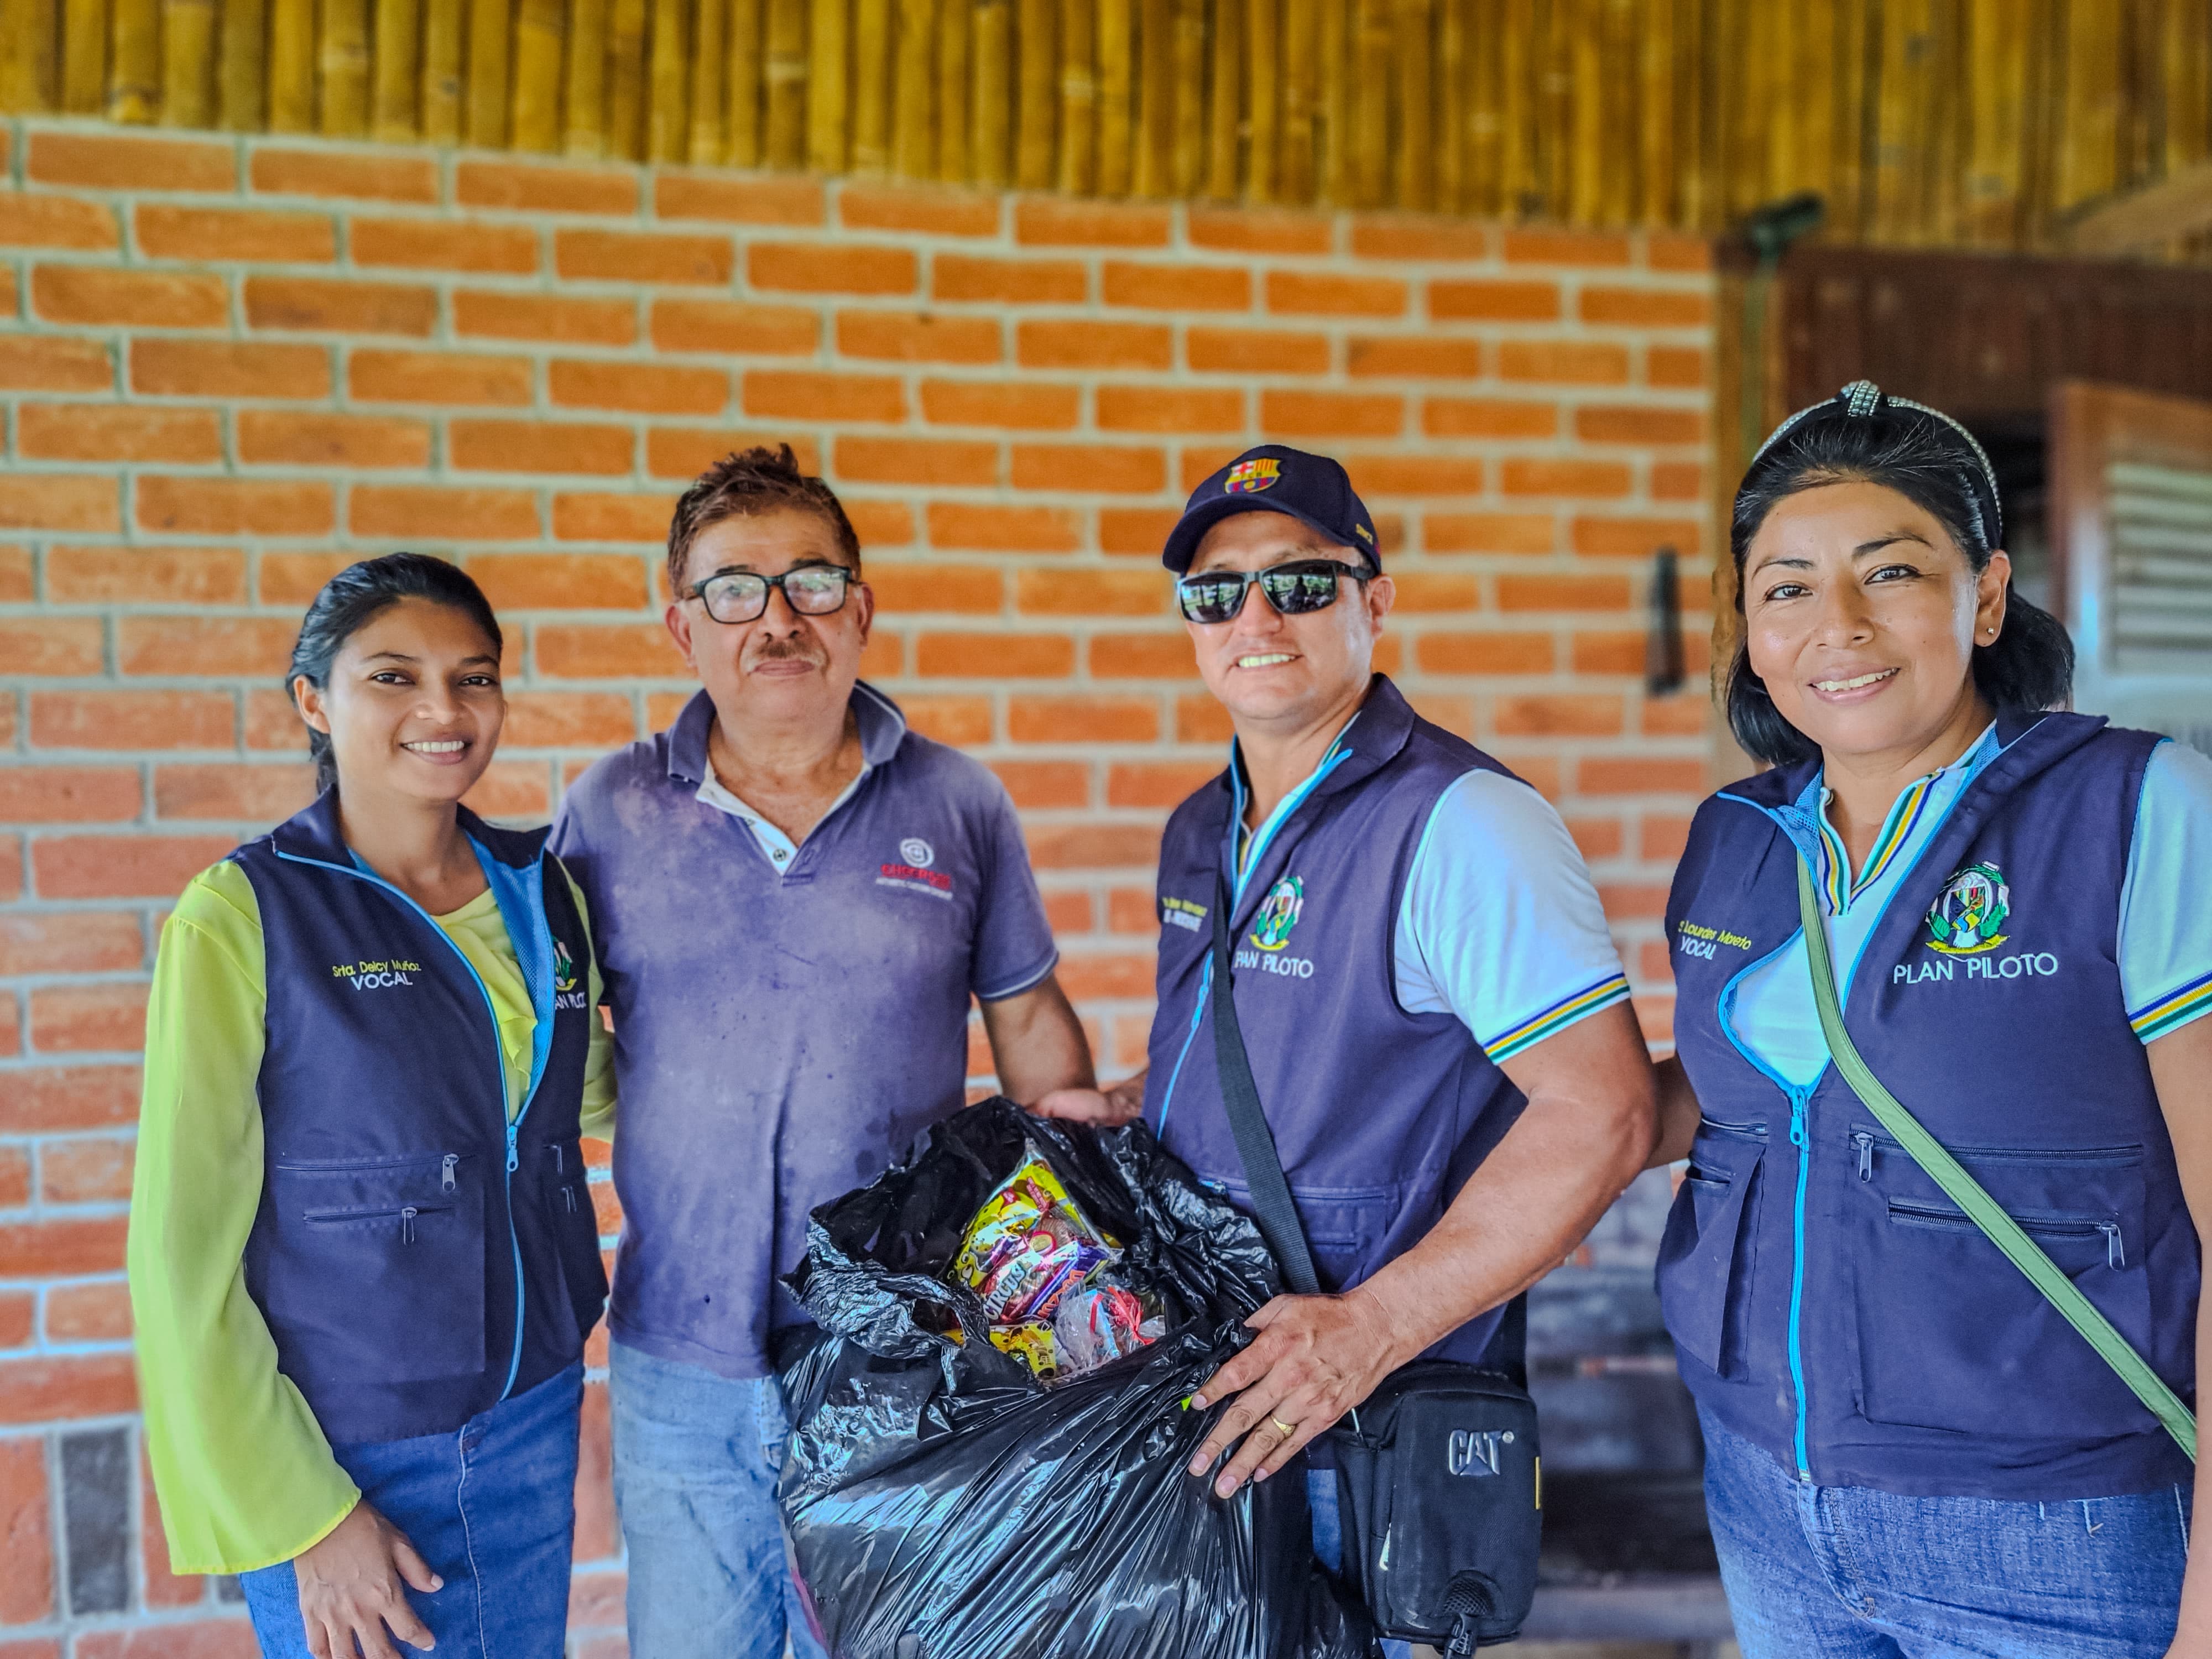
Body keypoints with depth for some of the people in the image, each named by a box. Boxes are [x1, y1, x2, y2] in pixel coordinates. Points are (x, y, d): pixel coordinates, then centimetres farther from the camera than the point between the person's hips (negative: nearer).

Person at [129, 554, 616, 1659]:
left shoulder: (543, 894, 3)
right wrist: (301, 1517, -11)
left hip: (533, 1422, 5)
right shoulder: (243, 916, -12)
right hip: (342, 1452, -5)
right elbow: (182, 1249, -11)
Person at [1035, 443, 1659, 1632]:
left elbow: (1602, 1114, -24)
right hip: (1199, 1391, 8)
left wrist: (1374, 1326, -26)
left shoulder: (1462, 823, -18)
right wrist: (1122, 1111, 7)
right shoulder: (1202, 831, 10)